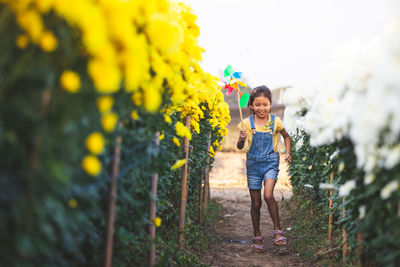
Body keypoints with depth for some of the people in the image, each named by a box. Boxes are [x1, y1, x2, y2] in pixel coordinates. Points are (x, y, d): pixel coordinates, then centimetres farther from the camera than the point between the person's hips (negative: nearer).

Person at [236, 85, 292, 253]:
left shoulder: (275, 121, 0)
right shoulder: (247, 123, -2)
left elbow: (286, 136, 18)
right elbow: (239, 147, -2)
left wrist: (288, 152, 6)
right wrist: (242, 139, -22)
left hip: (271, 162, -1)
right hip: (253, 164, 1)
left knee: (268, 195, -23)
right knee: (256, 203, 6)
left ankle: (277, 230, -7)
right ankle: (257, 238, 19)